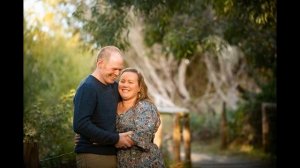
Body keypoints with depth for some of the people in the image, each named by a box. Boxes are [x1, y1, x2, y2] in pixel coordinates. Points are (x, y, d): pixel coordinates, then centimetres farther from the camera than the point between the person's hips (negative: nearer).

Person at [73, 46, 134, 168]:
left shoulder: (114, 86, 10)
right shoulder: (87, 87, -12)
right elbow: (80, 125, -22)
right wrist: (115, 139, -18)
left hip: (113, 154, 7)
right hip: (93, 156, -7)